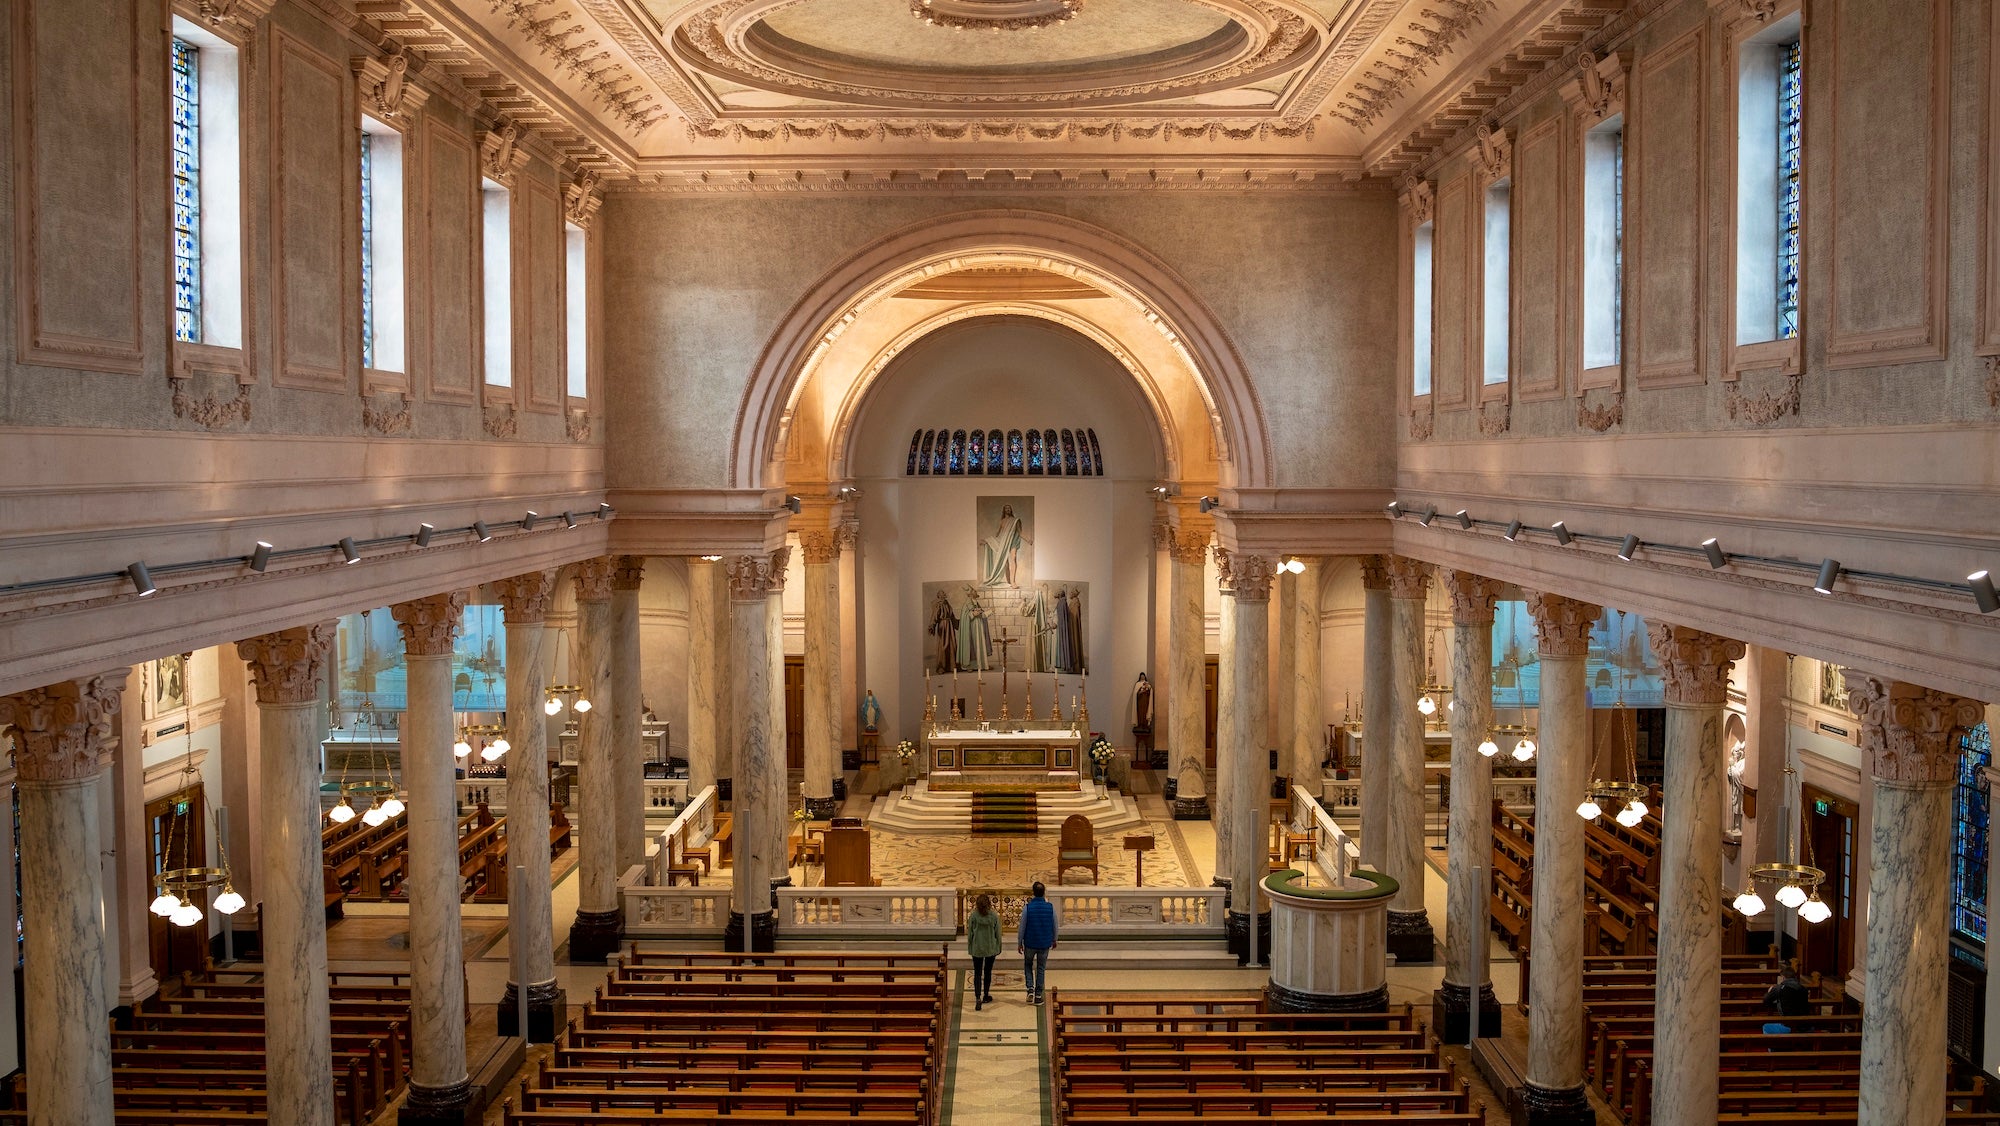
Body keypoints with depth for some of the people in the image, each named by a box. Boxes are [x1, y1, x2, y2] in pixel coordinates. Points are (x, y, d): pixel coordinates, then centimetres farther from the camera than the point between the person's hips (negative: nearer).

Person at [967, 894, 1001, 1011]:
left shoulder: (973, 916, -12)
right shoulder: (994, 916, -10)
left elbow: (969, 934, -5)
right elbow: (998, 934, -3)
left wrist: (969, 948, 8)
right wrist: (998, 948, 11)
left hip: (977, 949, -1)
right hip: (991, 948, 1)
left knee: (977, 973, 3)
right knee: (988, 972, 18)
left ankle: (978, 998, -11)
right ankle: (986, 996, 29)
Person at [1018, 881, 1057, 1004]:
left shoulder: (1027, 908, -15)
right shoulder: (1050, 907, -9)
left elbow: (1022, 927, -8)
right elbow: (1055, 926, 1)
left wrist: (1019, 943, 4)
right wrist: (1054, 940, 17)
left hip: (1030, 943, -1)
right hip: (1045, 943, 1)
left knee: (1028, 966, 20)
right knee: (1041, 969, 12)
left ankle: (1030, 988, 1)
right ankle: (1038, 996, 12)